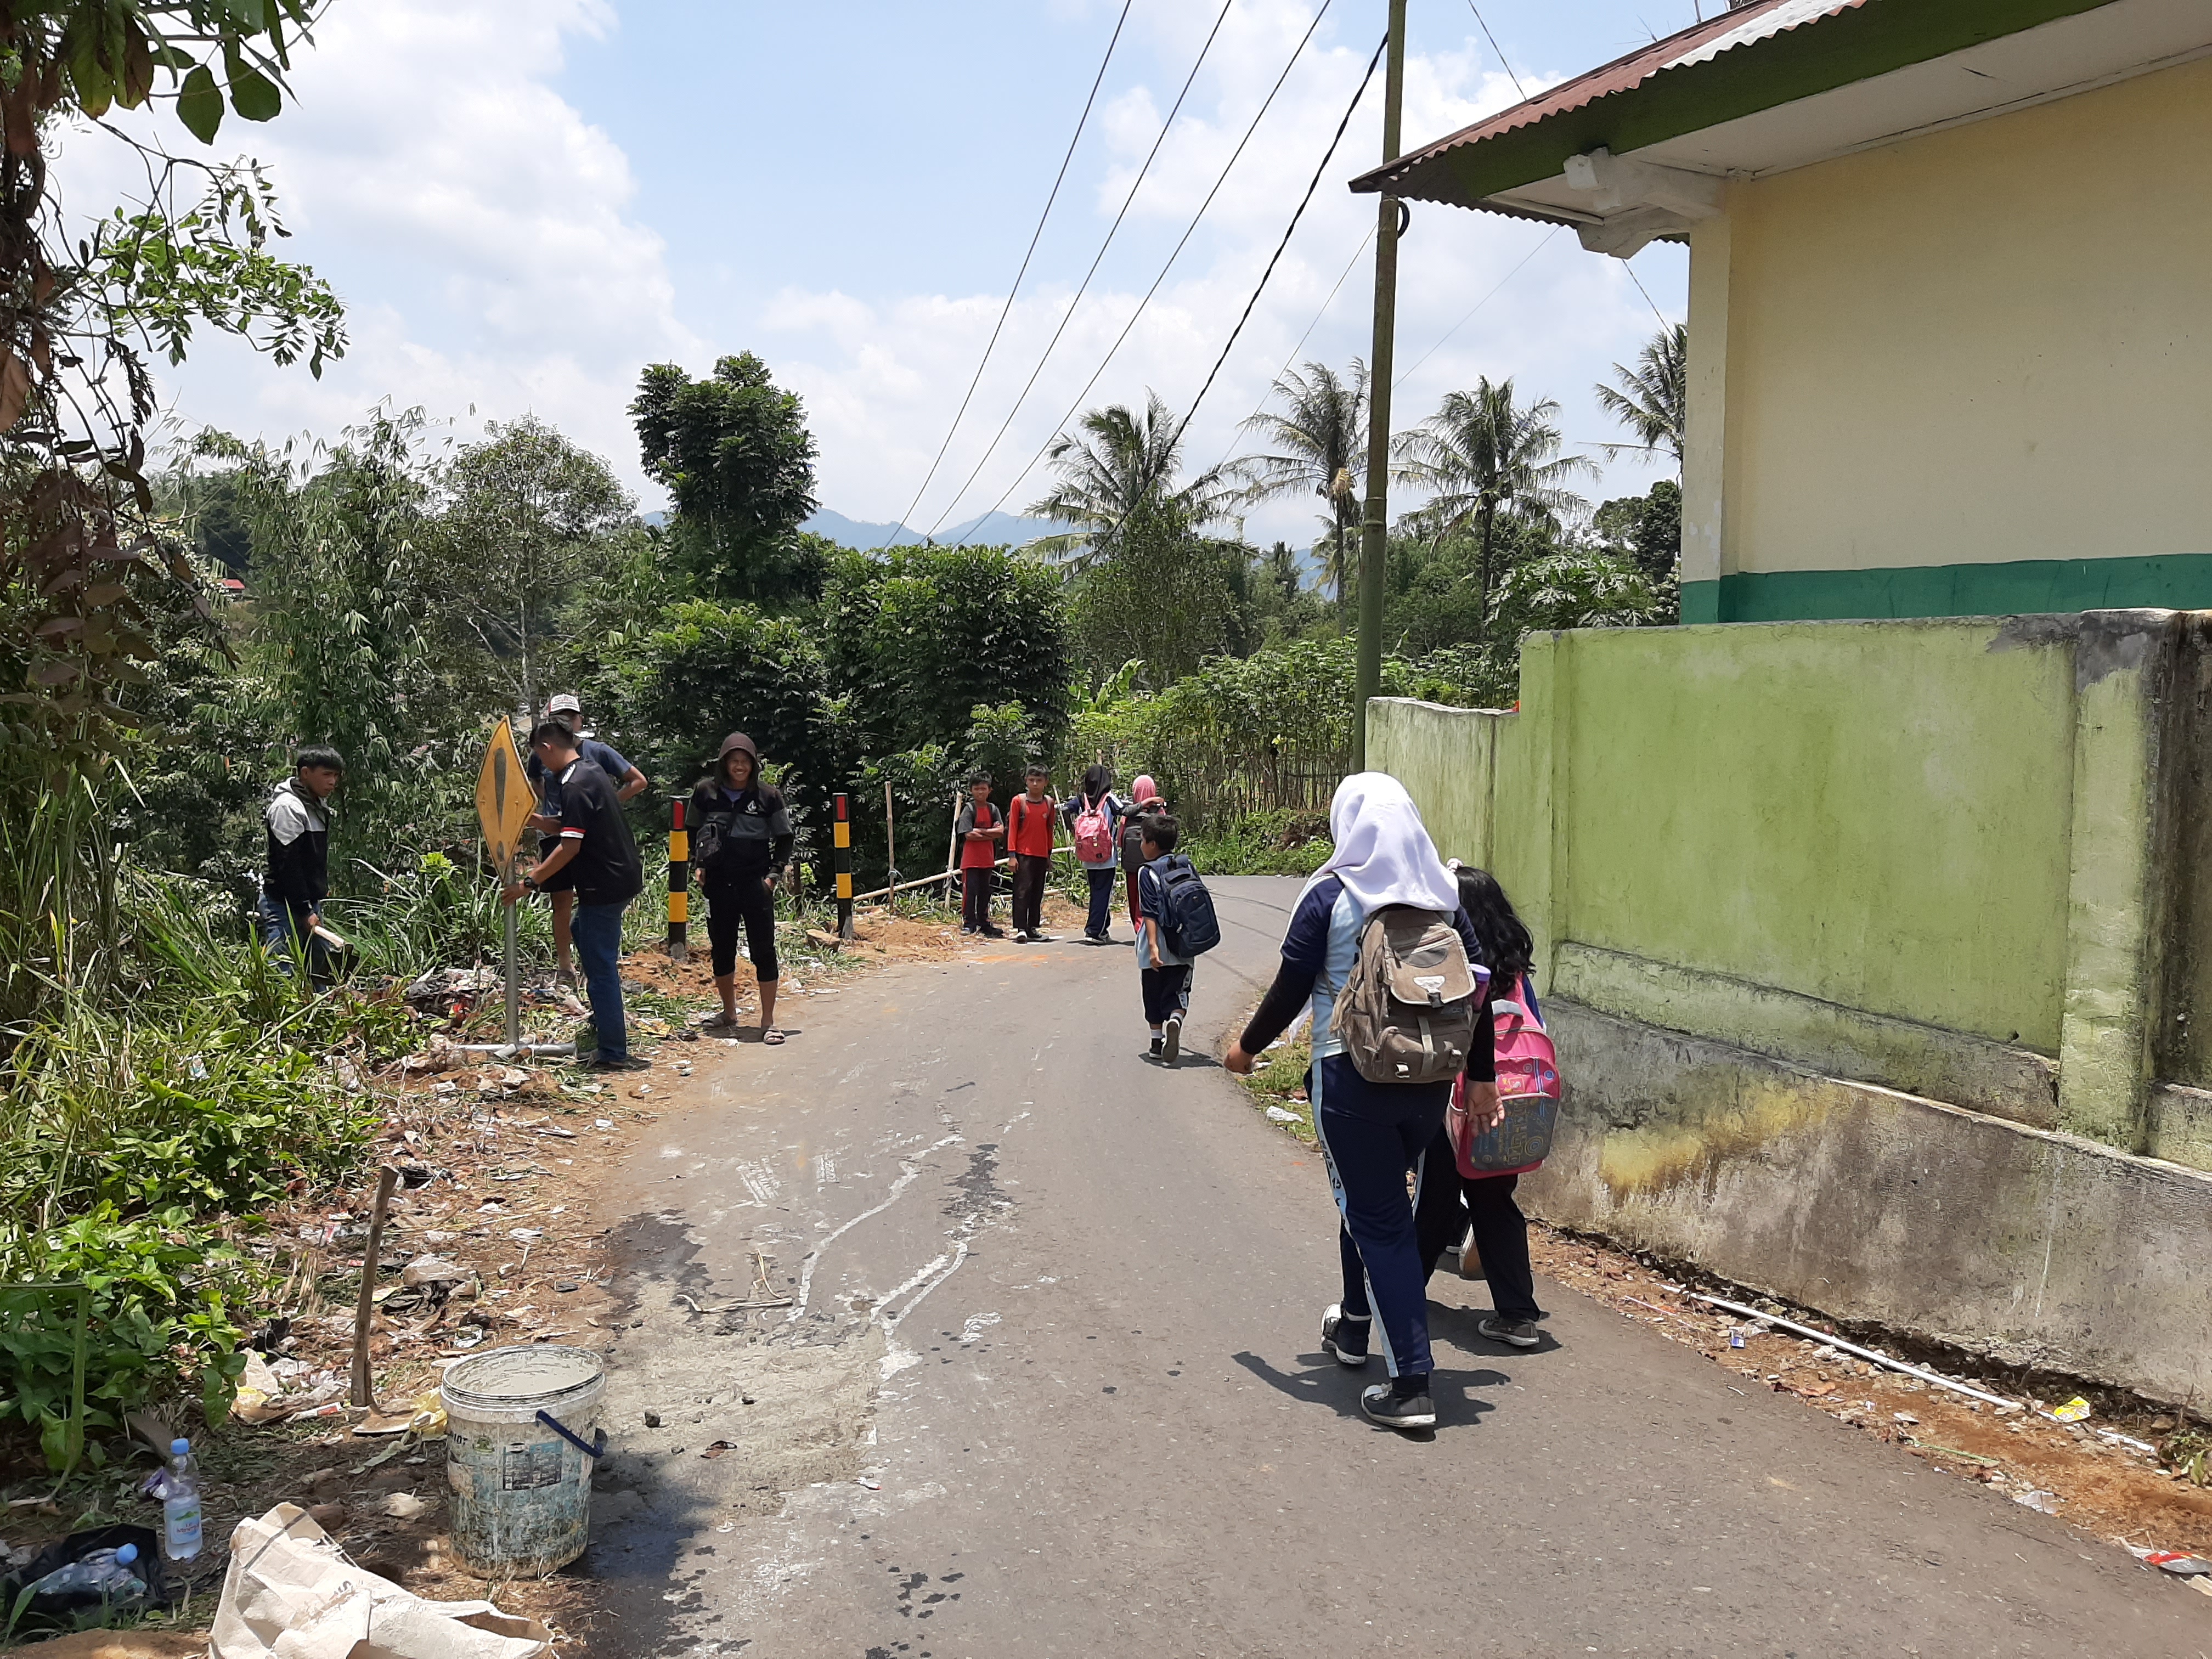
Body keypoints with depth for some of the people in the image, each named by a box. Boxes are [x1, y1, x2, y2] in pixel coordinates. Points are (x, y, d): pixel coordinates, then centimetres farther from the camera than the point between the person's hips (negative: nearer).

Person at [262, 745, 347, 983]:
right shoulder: (288, 807, -15)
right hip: (285, 904, -10)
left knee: (322, 969, 10)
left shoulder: (317, 805, 15)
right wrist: (305, 911, -20)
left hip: (308, 903, 10)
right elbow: (288, 864, -20)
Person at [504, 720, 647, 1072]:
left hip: (604, 886, -11)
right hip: (622, 876, 11)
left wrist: (530, 882, -18)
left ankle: (614, 1054, 0)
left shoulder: (575, 786, -18)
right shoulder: (592, 772, 12)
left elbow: (570, 846, -22)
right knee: (583, 933, 30)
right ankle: (603, 1018, 37)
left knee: (600, 968, -4)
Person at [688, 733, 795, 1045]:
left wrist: (774, 873, -4)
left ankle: (768, 1021, 2)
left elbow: (784, 839, 6)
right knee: (722, 949, 12)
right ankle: (729, 1013, 30)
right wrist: (697, 864, 5)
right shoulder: (706, 792, 3)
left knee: (763, 950, -4)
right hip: (719, 884, 2)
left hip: (756, 883, -2)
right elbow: (692, 831, 16)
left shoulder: (768, 796, -2)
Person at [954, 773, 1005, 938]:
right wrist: (991, 834, -9)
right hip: (971, 858, -5)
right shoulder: (969, 809, -6)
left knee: (985, 892, 10)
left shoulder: (993, 809, 8)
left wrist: (980, 831, -13)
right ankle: (967, 923, 0)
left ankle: (983, 923, 18)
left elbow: (1001, 832, -4)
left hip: (987, 859, 5)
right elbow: (968, 835, -17)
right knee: (970, 891, -6)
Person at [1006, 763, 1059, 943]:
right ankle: (1020, 928, -9)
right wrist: (1012, 854, -9)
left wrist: (1049, 855, 15)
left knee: (1038, 893, 8)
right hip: (1023, 853, -4)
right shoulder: (1019, 801, -2)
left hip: (1042, 855, 4)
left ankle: (1033, 928, 15)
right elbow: (1012, 828, -3)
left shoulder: (1050, 803, 8)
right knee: (1022, 890, -9)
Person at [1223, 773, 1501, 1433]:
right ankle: (1355, 1324, 43)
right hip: (1429, 1077, 5)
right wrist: (1482, 1076, 14)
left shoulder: (1330, 896, -10)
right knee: (1375, 1200, 24)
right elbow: (1475, 986, 5)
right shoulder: (1443, 894, 3)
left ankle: (1411, 1383, -3)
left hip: (1351, 1077, -5)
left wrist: (1247, 1046, 8)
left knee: (1377, 1218, 1)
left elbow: (1291, 988, -8)